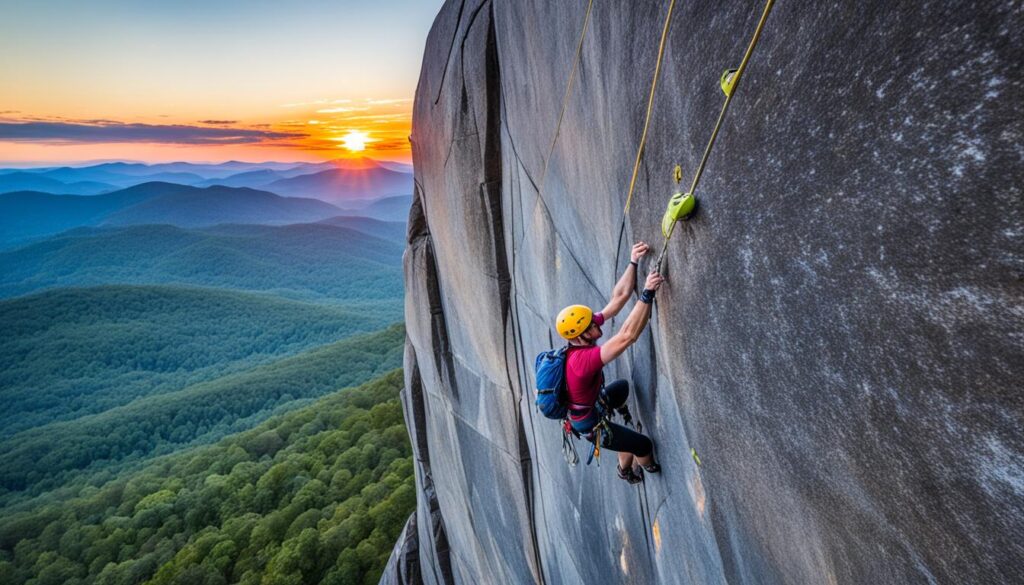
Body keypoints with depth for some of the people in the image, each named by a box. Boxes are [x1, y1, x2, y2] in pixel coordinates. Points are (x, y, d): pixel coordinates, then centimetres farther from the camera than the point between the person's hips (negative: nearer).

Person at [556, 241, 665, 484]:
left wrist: (633, 262, -27)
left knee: (622, 387, 33)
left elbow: (618, 298, -21)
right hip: (591, 424, -8)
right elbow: (627, 336, -53)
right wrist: (647, 293, -56)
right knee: (643, 445, 8)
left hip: (592, 403, 8)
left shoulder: (582, 336, -20)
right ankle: (649, 466, 47)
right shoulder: (582, 359, -43)